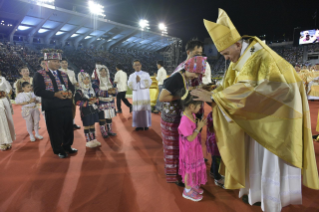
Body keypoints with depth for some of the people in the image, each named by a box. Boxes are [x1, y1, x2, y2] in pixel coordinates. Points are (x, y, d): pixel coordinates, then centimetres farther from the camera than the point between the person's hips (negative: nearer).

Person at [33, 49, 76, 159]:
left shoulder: (63, 74, 15)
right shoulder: (39, 75, -4)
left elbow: (71, 86, 17)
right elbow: (38, 91, -13)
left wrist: (70, 92, -7)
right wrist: (55, 94, -24)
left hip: (67, 106, 5)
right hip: (52, 107, -5)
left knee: (69, 127, 12)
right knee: (55, 129, 5)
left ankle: (67, 146, 31)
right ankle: (58, 150, 23)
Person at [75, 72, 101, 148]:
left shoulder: (91, 89, 7)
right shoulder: (79, 91, -12)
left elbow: (95, 97, 17)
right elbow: (77, 102, -18)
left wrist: (95, 100, -5)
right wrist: (88, 103, -23)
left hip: (93, 110, 6)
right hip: (85, 112, -6)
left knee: (92, 125, 15)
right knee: (87, 127, 6)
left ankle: (94, 140, 27)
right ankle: (89, 141, 18)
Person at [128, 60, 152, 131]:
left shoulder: (146, 74, 4)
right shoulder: (131, 76, 9)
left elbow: (149, 83, -6)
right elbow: (130, 86, 0)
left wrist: (140, 80, -11)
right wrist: (135, 81, -15)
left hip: (144, 95, -2)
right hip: (136, 95, 2)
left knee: (145, 109, 0)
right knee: (137, 110, 1)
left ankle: (146, 125, 11)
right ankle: (139, 125, 10)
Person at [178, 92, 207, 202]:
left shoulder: (192, 115, -6)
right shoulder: (185, 121, -33)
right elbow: (190, 138, -27)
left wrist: (201, 123, -6)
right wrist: (199, 127, -26)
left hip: (195, 148, 9)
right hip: (189, 150, -9)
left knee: (195, 167, 24)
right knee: (189, 169, 11)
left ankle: (192, 185, 46)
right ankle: (187, 190, 32)